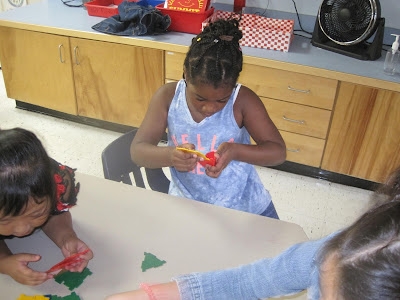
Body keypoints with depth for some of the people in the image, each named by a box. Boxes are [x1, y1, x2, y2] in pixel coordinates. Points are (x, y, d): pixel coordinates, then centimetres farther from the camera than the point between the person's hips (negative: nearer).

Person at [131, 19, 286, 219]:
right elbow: (137, 151, -11)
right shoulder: (168, 97, -10)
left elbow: (278, 152, -12)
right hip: (186, 208, -1)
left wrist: (235, 150, -31)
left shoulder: (243, 100, -14)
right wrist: (170, 156, -34)